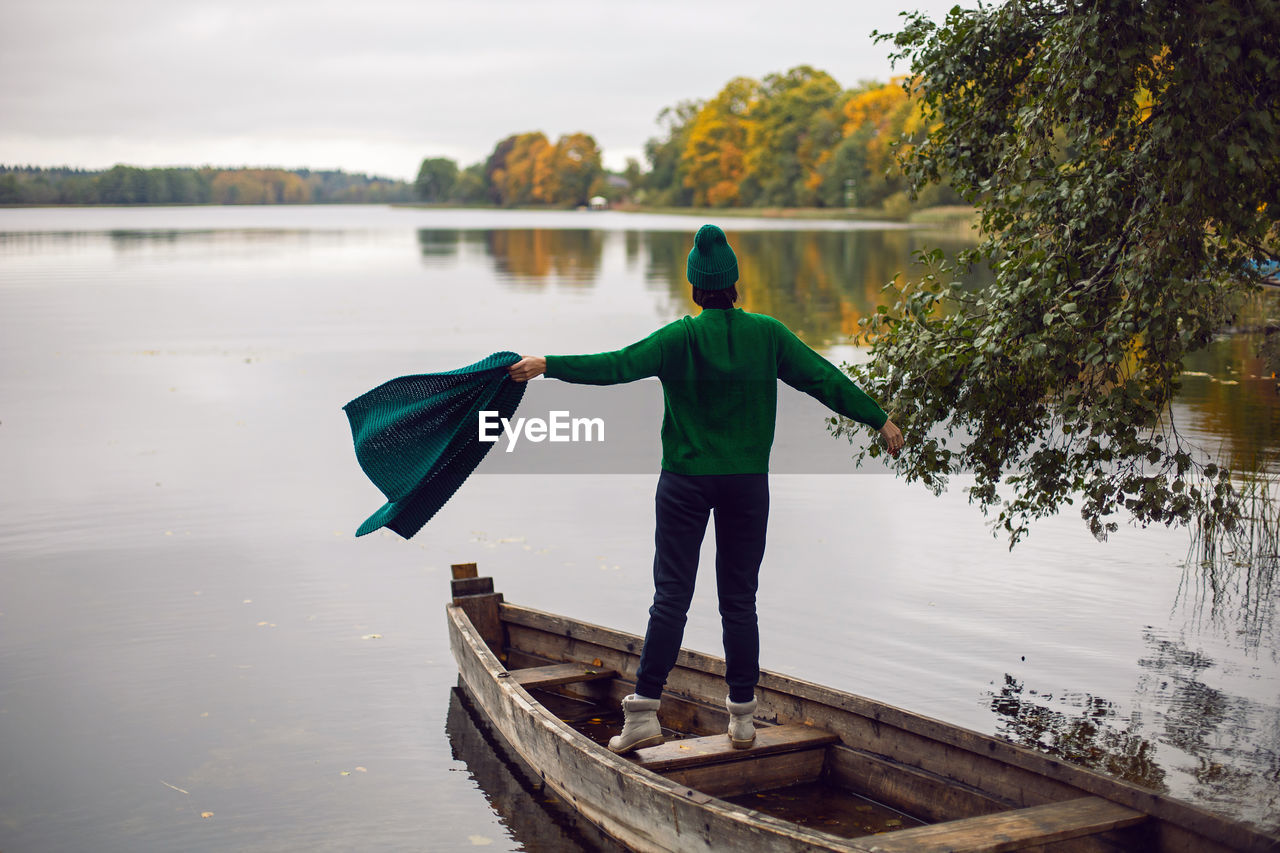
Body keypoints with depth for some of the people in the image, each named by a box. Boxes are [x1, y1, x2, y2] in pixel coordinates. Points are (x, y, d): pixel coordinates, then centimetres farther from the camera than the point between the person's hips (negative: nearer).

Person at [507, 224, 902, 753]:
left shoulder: (681, 338, -7)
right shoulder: (768, 334, -1)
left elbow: (616, 366, -14)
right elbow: (823, 379, 4)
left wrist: (547, 366, -7)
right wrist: (880, 419, 13)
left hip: (685, 481, -1)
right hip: (748, 481, 2)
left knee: (671, 596, 2)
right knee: (739, 600, 8)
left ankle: (644, 713, 1)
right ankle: (742, 716, 14)